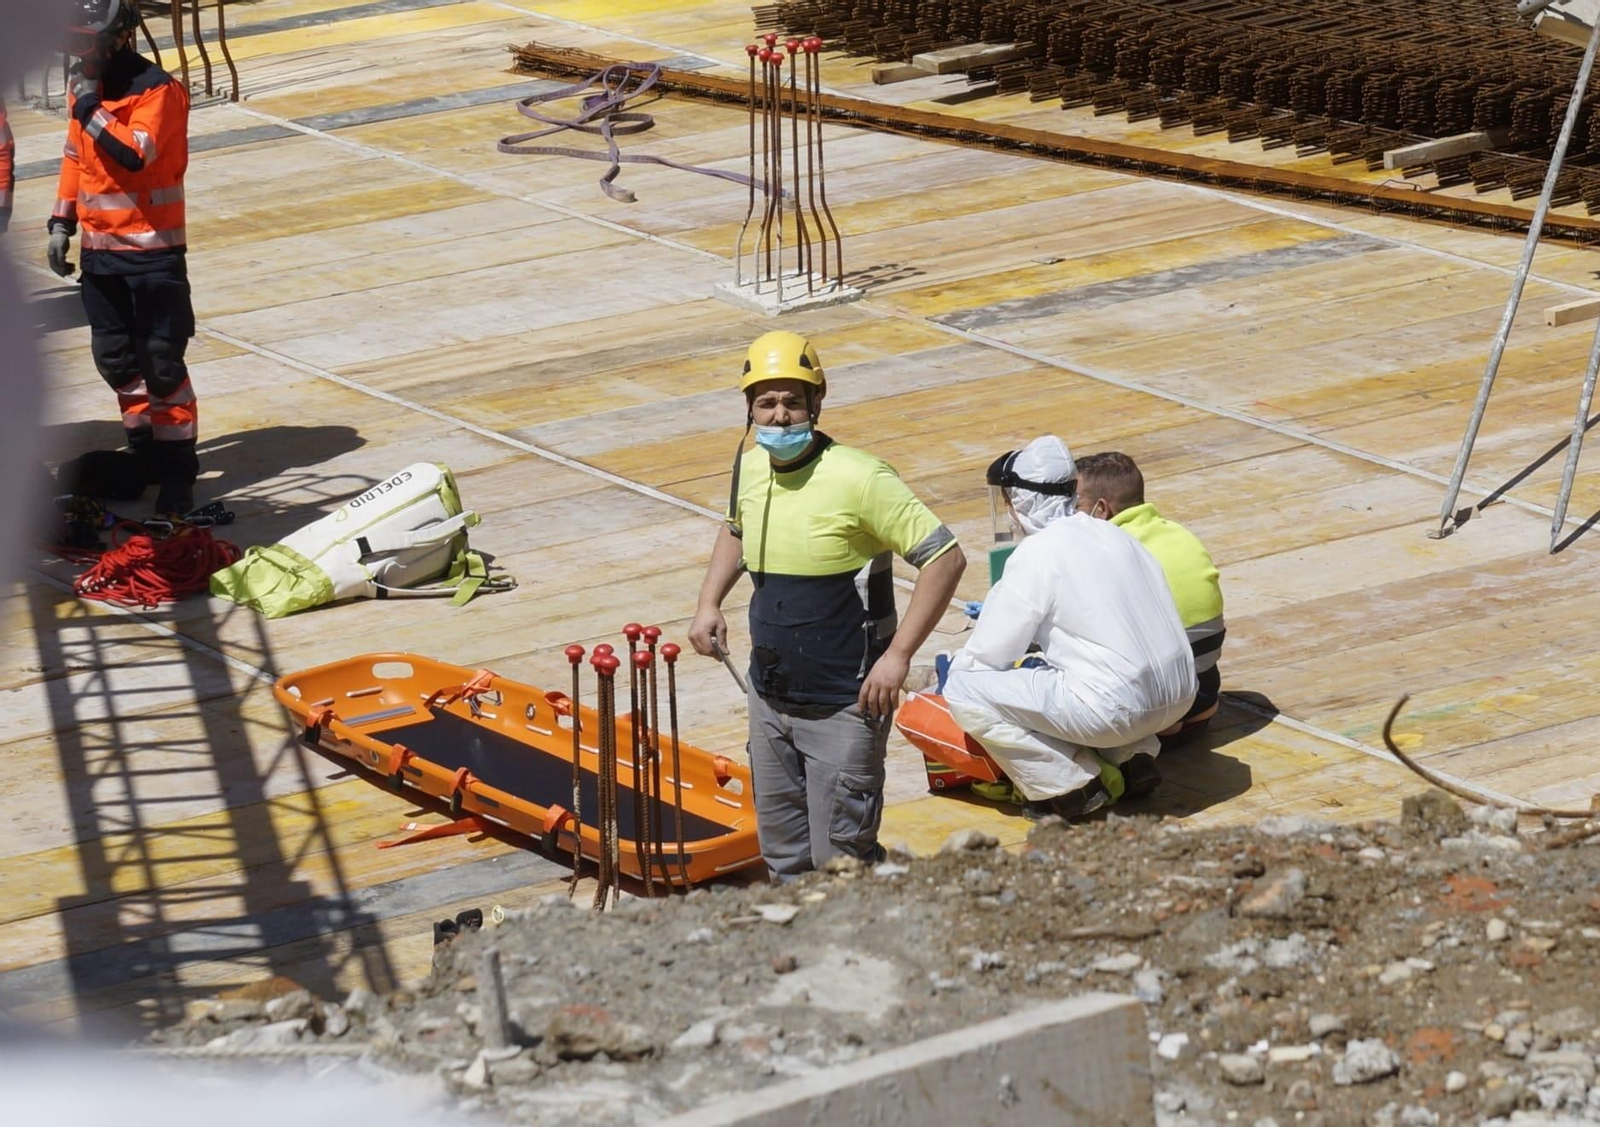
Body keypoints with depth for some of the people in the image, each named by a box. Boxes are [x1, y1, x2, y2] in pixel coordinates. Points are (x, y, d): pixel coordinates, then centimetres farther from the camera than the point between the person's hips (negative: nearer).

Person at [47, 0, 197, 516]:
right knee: (116, 359, 13)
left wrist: (90, 107, -23)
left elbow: (135, 154, -29)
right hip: (99, 247, 7)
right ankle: (145, 453, 25)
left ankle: (176, 466, 4)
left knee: (161, 362, -5)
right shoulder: (81, 85, 8)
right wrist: (62, 223, 15)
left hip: (152, 248, -7)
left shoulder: (158, 89, -15)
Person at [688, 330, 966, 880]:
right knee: (784, 855, 16)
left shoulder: (858, 479, -20)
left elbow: (945, 558, -19)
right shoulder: (751, 468, 2)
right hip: (769, 697, 7)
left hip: (841, 707, -7)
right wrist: (709, 603, 11)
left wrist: (897, 655, -22)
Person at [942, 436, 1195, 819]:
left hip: (1120, 708, -8)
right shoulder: (1112, 535, 13)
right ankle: (1133, 757, 17)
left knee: (964, 691, -5)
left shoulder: (1036, 554, -8)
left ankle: (1078, 787, -2)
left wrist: (954, 669, 17)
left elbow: (985, 657, -4)